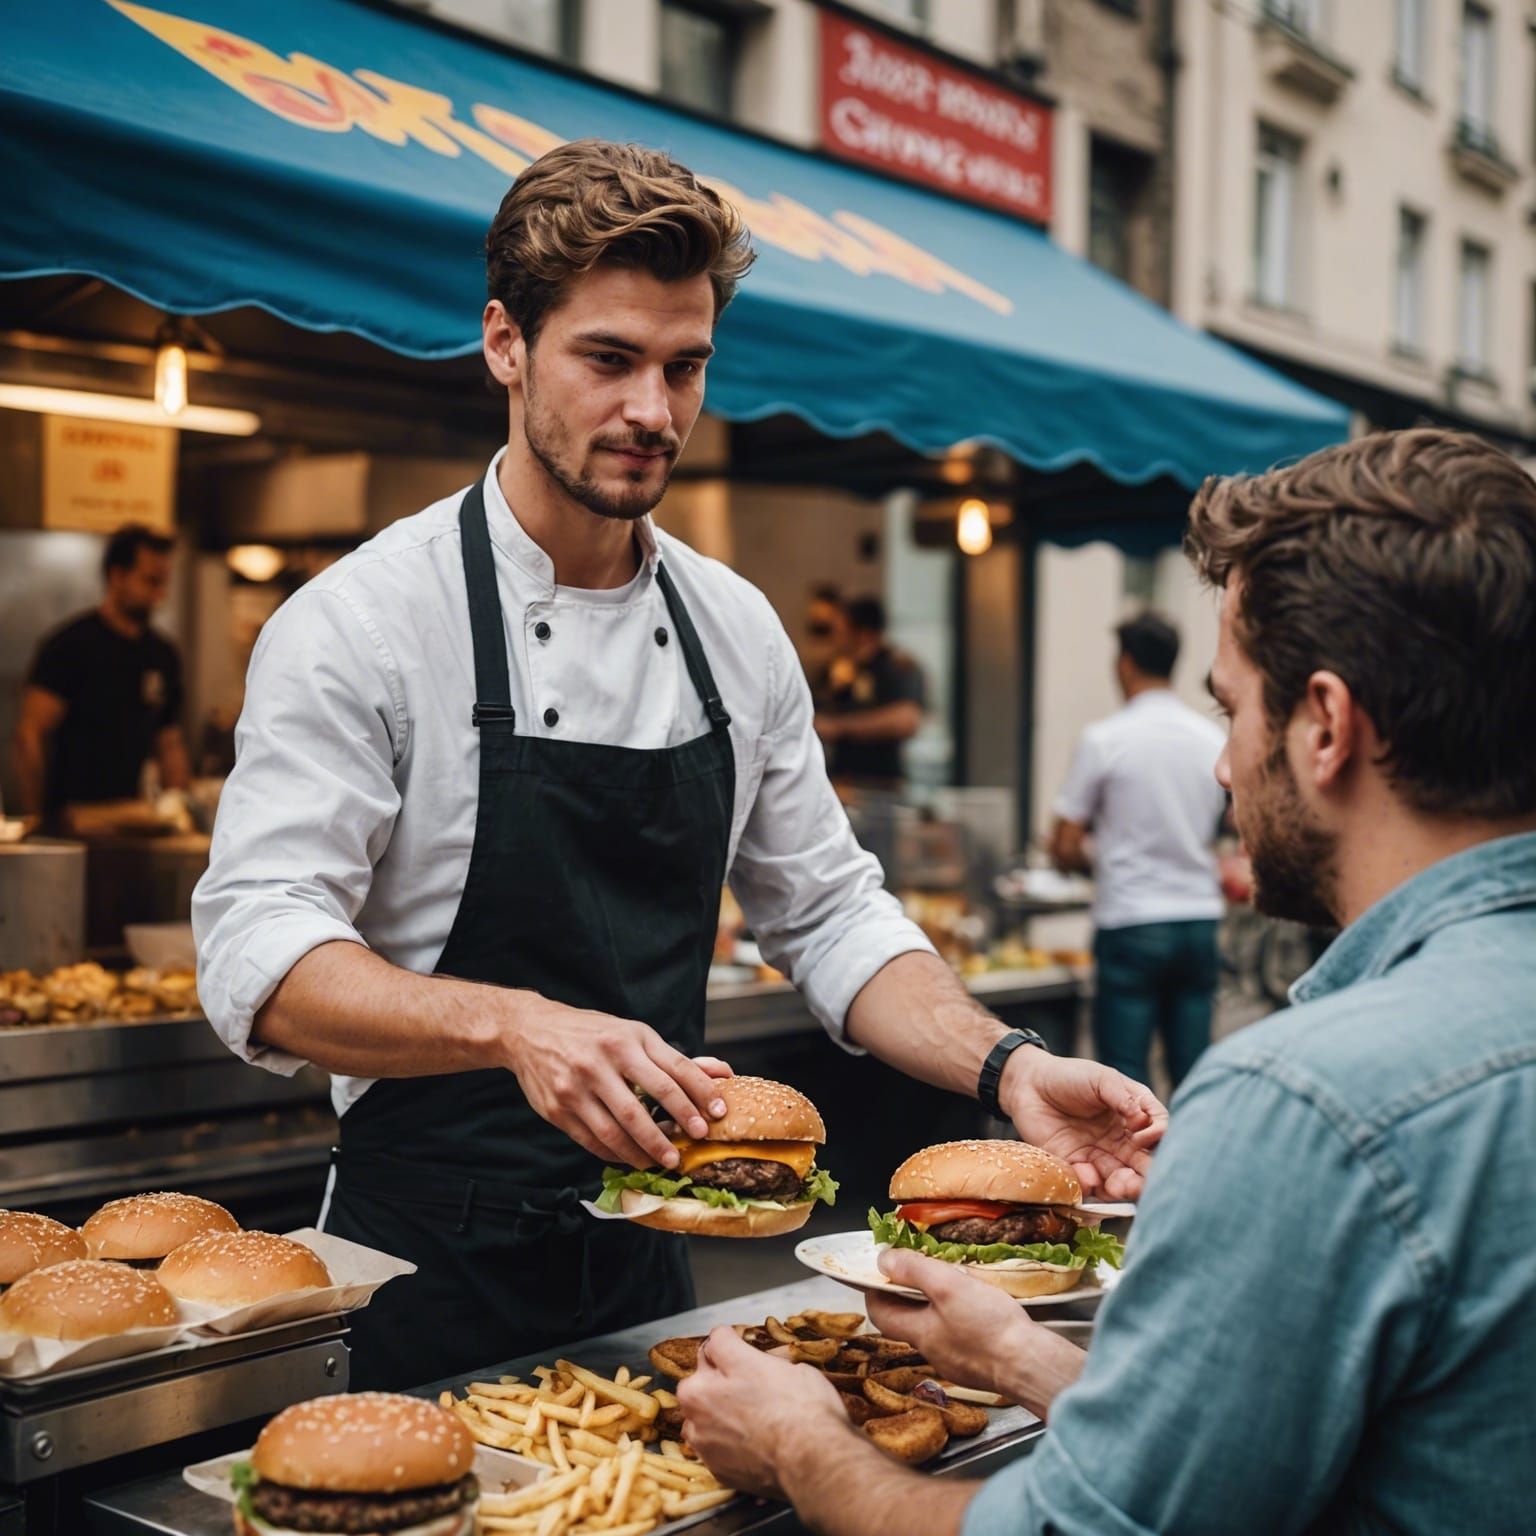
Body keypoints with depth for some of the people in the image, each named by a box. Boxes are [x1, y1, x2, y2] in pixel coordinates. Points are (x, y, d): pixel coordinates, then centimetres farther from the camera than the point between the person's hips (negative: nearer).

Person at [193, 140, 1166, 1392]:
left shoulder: (736, 631, 4)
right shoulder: (359, 623, -13)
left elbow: (829, 919, 8)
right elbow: (261, 957, -21)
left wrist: (1006, 1067, -8)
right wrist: (515, 1025, -37)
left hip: (647, 1262, 5)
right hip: (429, 1276, -5)